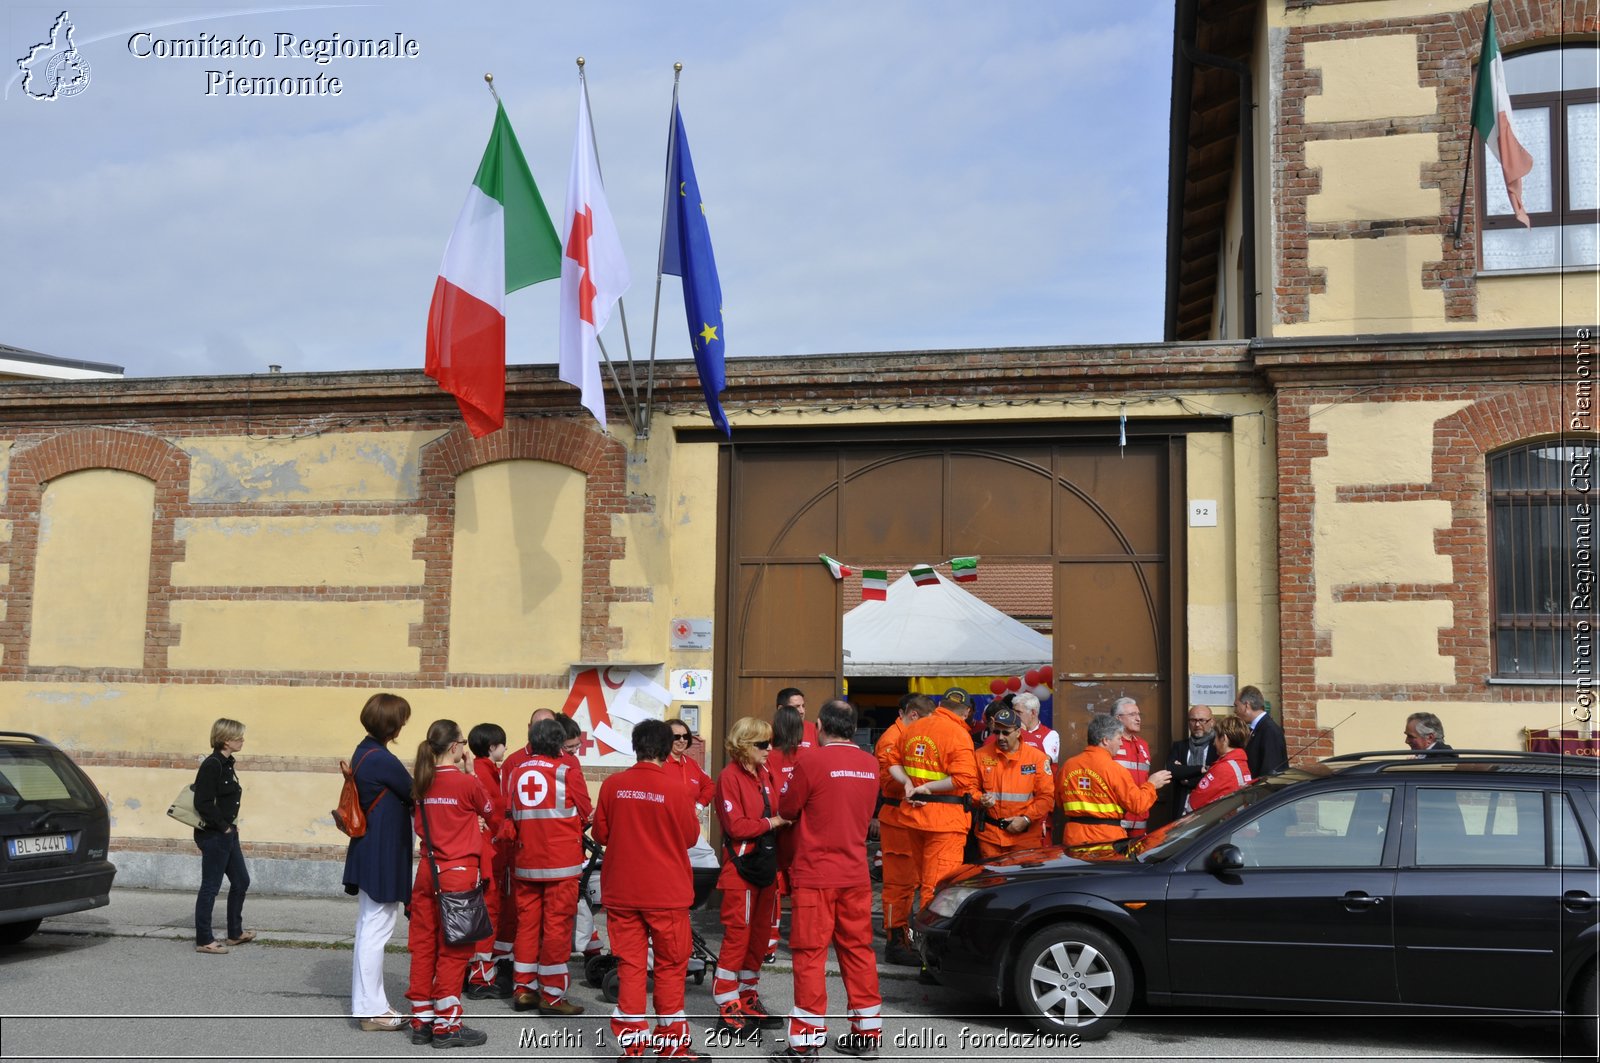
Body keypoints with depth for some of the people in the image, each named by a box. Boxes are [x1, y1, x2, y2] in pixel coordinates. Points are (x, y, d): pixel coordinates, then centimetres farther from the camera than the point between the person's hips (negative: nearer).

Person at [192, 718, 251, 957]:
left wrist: (231, 826, 10)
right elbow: (203, 803, -23)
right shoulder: (212, 765, -18)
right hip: (214, 836, -10)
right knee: (210, 887, -1)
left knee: (241, 881, 17)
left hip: (227, 834, 10)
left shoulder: (226, 764, 11)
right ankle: (203, 940, 8)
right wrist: (223, 827, -16)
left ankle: (235, 933, 29)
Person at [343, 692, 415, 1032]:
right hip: (382, 859, -10)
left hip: (370, 857, 10)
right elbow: (416, 796, -10)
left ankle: (371, 1004, 26)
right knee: (375, 932, -3)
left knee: (370, 930, 16)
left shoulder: (363, 754, 10)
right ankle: (371, 1010, 4)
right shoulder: (383, 760, -20)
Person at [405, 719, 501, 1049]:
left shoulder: (422, 783, 4)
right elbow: (495, 815, 4)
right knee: (453, 950, 1)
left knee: (423, 945, 10)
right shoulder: (468, 783, -12)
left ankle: (422, 1021, 18)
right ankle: (447, 1025, 6)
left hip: (427, 871, 6)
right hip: (459, 873, -6)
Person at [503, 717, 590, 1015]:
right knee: (557, 924, 1)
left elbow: (507, 813, 9)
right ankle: (552, 996, 4)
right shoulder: (567, 770, -7)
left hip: (524, 861, 5)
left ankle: (523, 990, 19)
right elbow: (585, 814, 0)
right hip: (561, 862, -4)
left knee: (526, 923, 13)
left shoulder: (514, 770, 3)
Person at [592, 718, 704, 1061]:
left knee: (630, 964, 10)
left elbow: (601, 833, 6)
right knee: (670, 965, 10)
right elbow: (690, 837, -1)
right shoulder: (675, 789, -13)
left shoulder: (612, 785, -6)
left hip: (621, 891, 2)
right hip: (666, 892, -2)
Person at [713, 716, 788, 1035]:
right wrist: (770, 822, -14)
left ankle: (748, 1000, 25)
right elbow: (736, 826, -18)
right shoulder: (729, 777, -11)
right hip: (742, 867, -8)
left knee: (760, 934, 13)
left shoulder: (764, 775, 13)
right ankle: (727, 1010, 5)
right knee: (737, 936, -4)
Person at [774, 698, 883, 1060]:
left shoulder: (812, 761, -12)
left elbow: (787, 809, -2)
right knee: (858, 950, 12)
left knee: (810, 954, 0)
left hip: (815, 874, -5)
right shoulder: (870, 764, 5)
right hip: (856, 873, 5)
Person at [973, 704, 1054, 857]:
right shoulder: (982, 755, 3)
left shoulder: (1037, 757, -1)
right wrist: (980, 800, -10)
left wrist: (1026, 819, -10)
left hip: (1026, 836, -1)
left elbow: (1046, 796, -2)